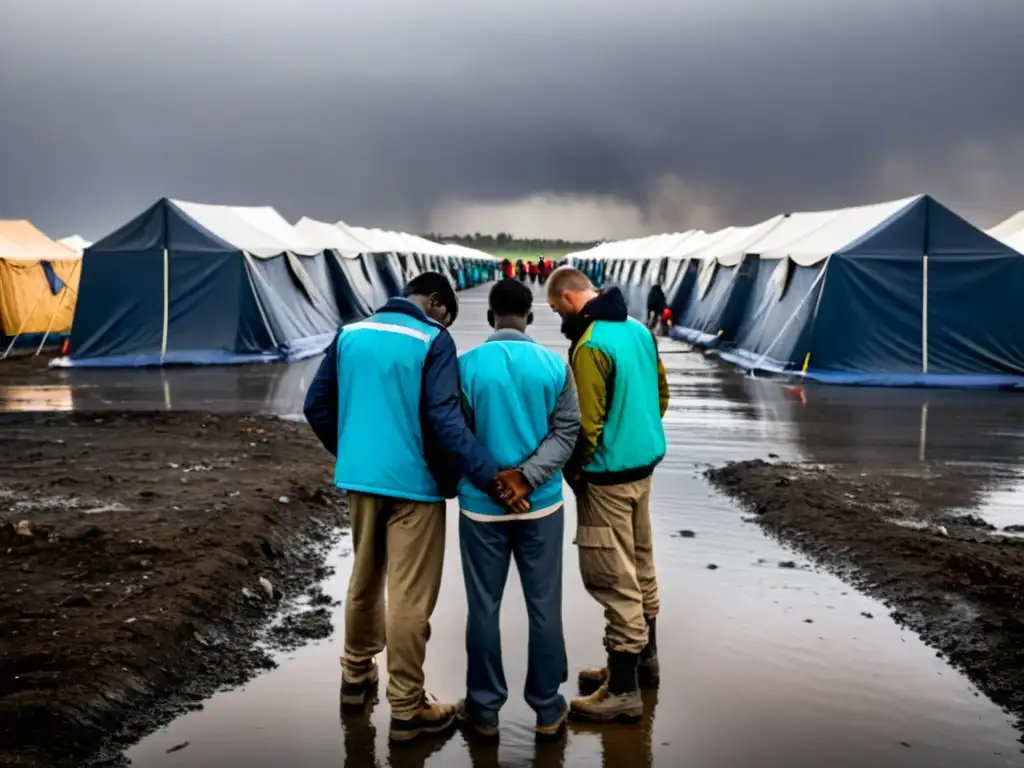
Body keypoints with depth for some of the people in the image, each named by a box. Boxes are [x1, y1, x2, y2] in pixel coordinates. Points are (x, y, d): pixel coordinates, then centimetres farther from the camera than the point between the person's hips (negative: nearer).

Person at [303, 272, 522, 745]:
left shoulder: (350, 334, 5)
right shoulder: (433, 341, -12)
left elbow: (317, 406, 8)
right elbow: (446, 421, -21)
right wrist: (488, 475, -20)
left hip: (359, 479, 6)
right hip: (413, 483, -6)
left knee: (364, 580, 23)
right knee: (410, 596, 2)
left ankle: (356, 675, 38)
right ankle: (406, 708, 10)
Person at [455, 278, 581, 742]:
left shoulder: (466, 366, -9)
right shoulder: (555, 366, -4)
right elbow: (566, 433, -8)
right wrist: (527, 476, -14)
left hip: (480, 506, -1)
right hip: (542, 505, 1)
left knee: (484, 606, 10)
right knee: (544, 605, 10)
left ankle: (485, 708, 21)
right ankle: (548, 709, 20)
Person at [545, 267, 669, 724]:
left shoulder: (590, 346, -20)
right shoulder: (639, 330, 7)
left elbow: (586, 424, -22)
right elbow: (661, 394, 15)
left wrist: (570, 471, -7)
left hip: (608, 476, -9)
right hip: (643, 465, 9)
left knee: (613, 579, -3)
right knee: (640, 568, 19)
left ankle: (624, 690, 3)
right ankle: (643, 658, 34)